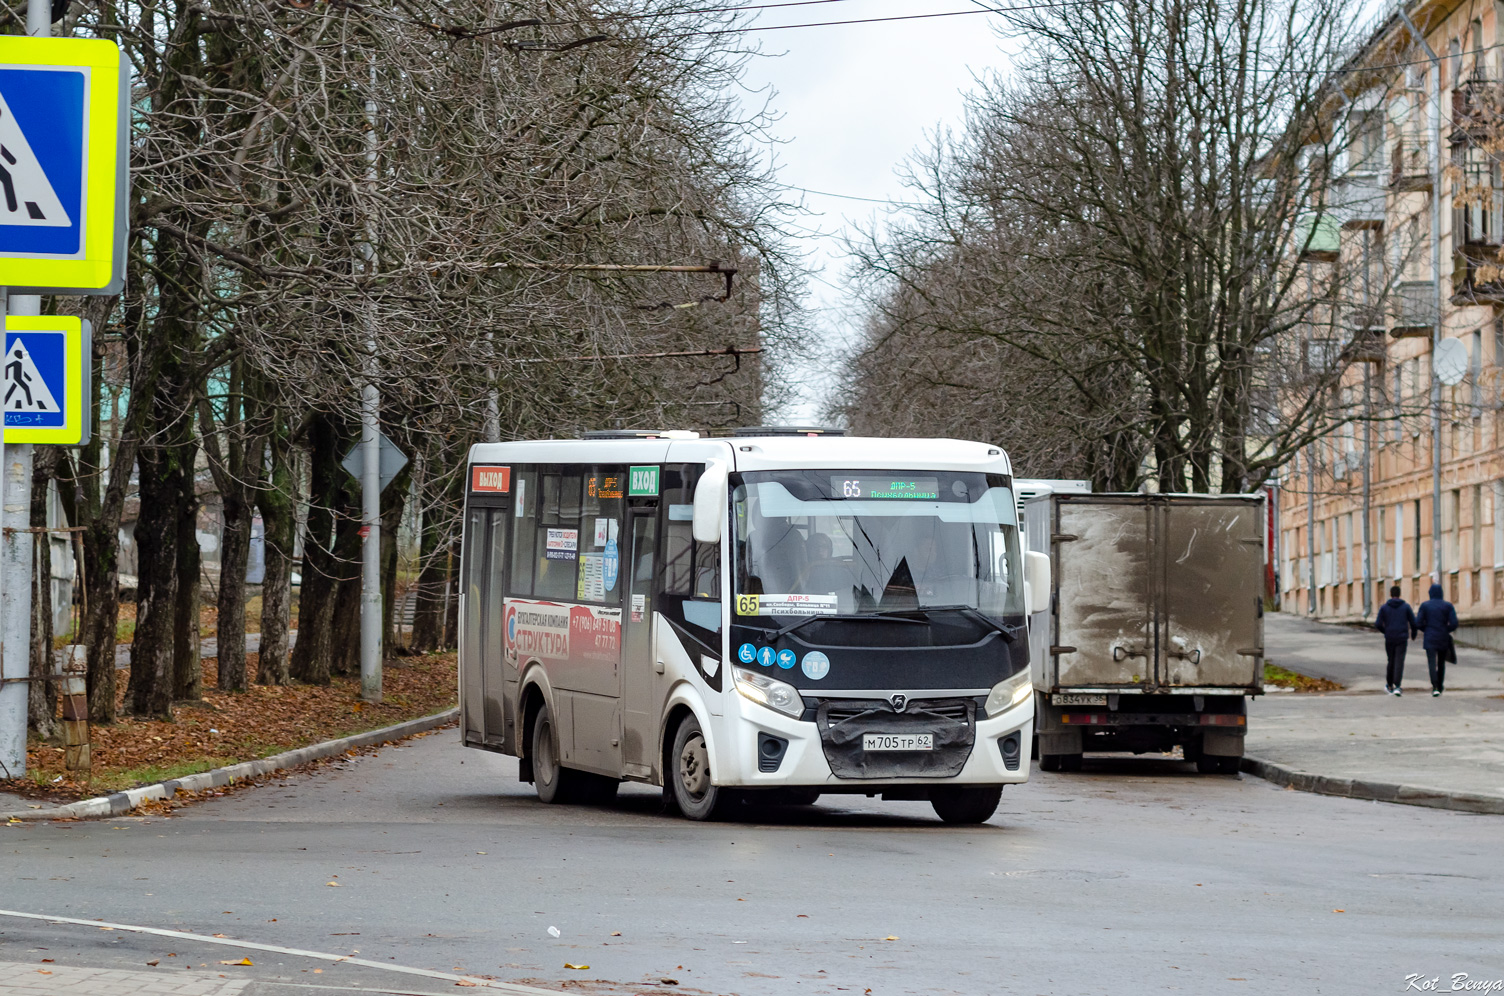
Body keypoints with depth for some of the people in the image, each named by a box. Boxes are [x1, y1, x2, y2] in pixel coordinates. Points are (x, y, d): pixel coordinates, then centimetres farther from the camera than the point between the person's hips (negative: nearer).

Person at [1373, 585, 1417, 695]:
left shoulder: (1384, 607, 1)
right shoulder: (1406, 606, 0)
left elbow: (1378, 624, -2)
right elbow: (1413, 623, -1)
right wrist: (1413, 634, 19)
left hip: (1389, 639, 1)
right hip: (1402, 639, -1)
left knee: (1391, 661, 18)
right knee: (1399, 662, -5)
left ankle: (1389, 685, 28)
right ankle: (1397, 686, -20)